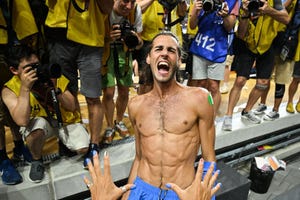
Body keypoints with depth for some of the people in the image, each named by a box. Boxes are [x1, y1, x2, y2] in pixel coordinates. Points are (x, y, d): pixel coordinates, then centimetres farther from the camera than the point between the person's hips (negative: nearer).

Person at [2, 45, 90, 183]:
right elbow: (22, 121, -33)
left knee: (83, 148, -18)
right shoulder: (10, 89, -17)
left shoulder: (52, 75, -14)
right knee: (37, 126, -36)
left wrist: (55, 89, -29)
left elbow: (72, 107, -13)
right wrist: (25, 88, -36)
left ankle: (64, 141, 18)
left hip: (65, 120, 1)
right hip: (39, 123, -1)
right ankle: (36, 160, -3)